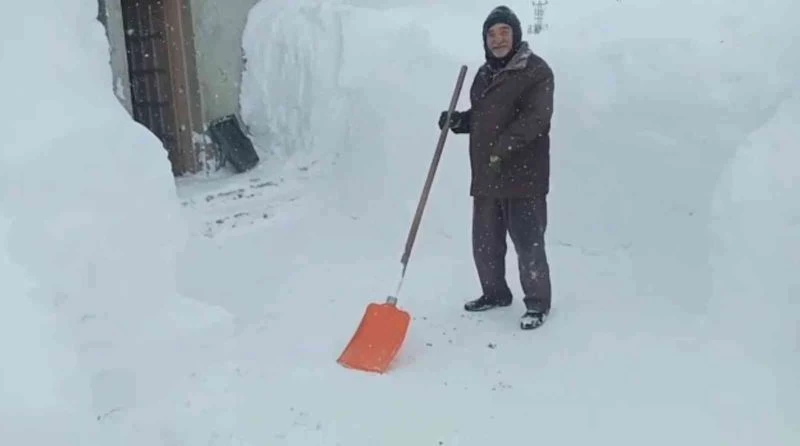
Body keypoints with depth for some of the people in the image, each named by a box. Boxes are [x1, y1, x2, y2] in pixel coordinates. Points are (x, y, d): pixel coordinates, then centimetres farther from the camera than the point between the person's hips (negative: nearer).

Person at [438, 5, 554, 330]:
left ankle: (538, 303, 14)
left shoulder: (536, 70, -8)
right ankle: (495, 293, 33)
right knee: (485, 242, 14)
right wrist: (457, 121, 4)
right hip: (485, 176, 7)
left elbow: (536, 118, -20)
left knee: (528, 244, -3)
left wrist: (503, 146, -30)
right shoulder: (484, 74, 16)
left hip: (523, 176, -7)